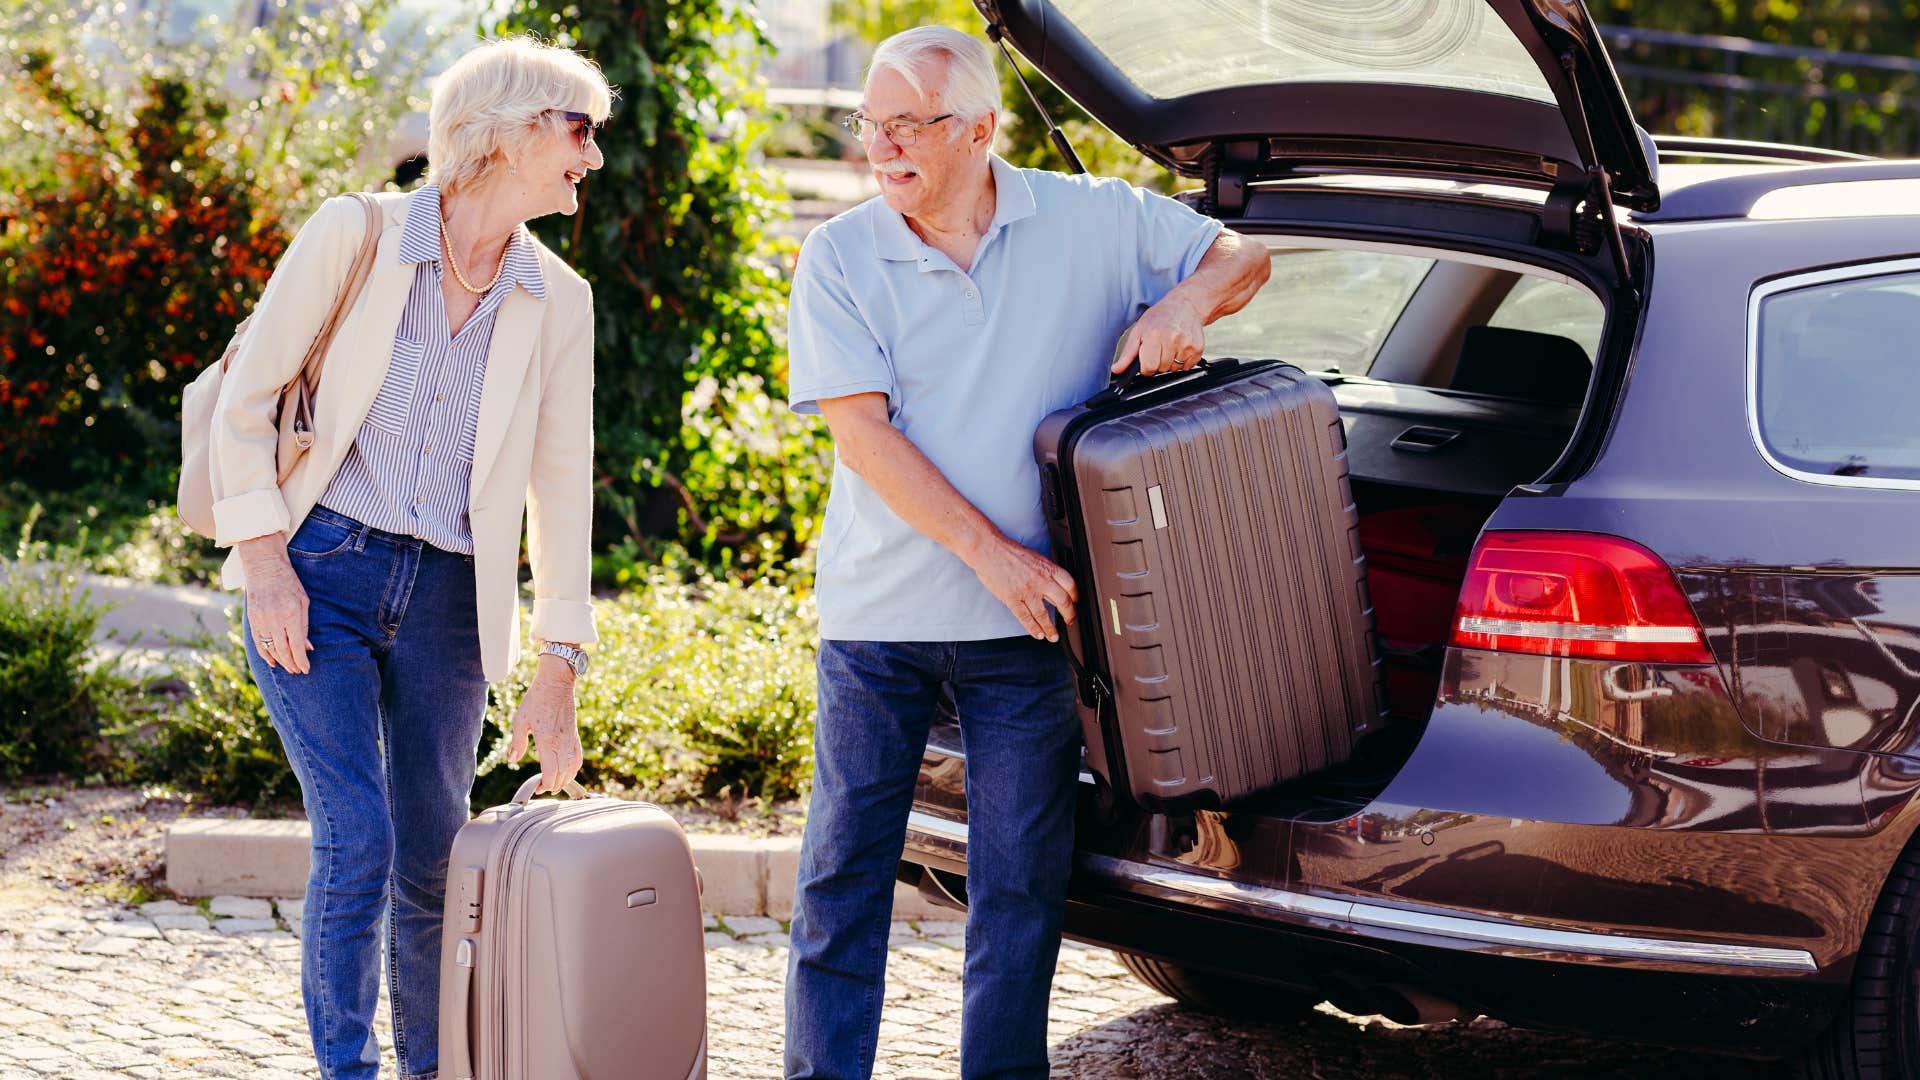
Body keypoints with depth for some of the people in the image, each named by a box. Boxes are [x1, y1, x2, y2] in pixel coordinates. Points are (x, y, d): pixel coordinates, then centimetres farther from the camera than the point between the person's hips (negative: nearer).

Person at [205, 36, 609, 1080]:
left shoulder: (558, 302, 5)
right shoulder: (353, 235, -5)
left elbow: (563, 486, 7)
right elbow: (245, 396, -3)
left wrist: (558, 670, 3)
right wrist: (265, 558, -10)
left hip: (447, 600, 3)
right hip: (318, 574, -3)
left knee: (432, 862, 6)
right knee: (358, 842, -12)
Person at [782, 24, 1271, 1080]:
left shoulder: (1090, 221, 0)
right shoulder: (838, 258, -3)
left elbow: (1240, 256, 12)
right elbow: (858, 430, -10)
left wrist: (1185, 300, -12)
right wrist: (988, 550, -18)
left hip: (1024, 618, 0)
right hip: (875, 610, 0)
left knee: (1019, 886, 5)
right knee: (842, 872, 3)